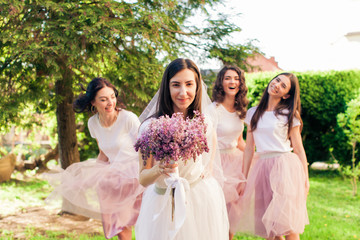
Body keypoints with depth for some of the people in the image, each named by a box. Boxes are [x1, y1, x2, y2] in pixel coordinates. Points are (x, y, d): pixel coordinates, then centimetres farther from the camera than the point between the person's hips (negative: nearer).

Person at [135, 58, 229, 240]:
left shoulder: (205, 125, -5)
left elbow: (209, 170, 8)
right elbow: (143, 179, -13)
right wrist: (159, 170, -32)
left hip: (202, 203, 2)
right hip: (164, 204, -2)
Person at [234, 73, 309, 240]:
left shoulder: (289, 115, 1)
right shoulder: (253, 113, 11)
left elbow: (299, 149, 1)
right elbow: (249, 147, 13)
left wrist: (305, 180, -3)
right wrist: (244, 178, 11)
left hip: (285, 168, -3)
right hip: (261, 168, 3)